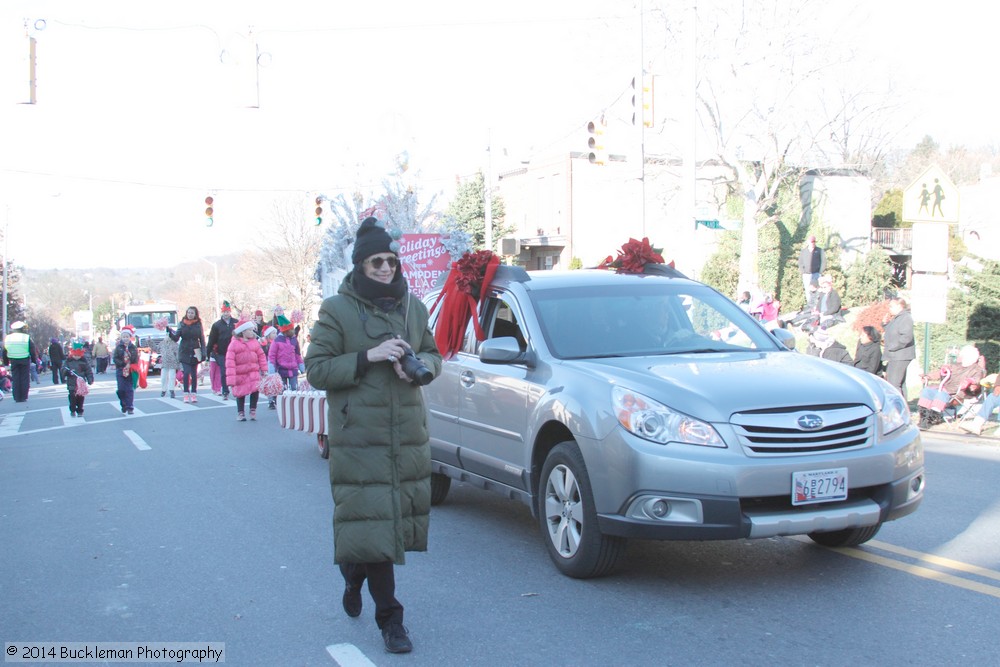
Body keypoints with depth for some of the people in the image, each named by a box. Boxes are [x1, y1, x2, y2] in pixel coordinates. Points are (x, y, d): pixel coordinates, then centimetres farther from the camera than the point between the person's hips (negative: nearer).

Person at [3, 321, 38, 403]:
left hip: (13, 361, 2)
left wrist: (6, 362, 16)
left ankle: (17, 398, 5)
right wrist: (34, 360, 5)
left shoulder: (7, 338, 4)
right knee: (25, 379, 4)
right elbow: (33, 351, -4)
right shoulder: (27, 338, -6)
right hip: (25, 360, -2)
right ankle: (24, 397, 3)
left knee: (15, 379, 7)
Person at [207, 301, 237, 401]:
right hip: (221, 354, 0)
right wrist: (209, 352, 0)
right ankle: (225, 393, 9)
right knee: (224, 373, 1)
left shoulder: (236, 323, 3)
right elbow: (211, 340, 4)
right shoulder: (216, 325, 4)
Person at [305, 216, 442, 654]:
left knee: (401, 519, 10)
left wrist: (421, 365, -4)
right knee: (371, 524, -7)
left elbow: (433, 354, 20)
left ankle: (354, 574, 37)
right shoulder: (337, 310, -3)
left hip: (409, 435, 5)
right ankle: (389, 618, 5)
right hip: (359, 438, -5)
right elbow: (315, 370, -6)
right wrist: (367, 357, -17)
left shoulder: (412, 306, 12)